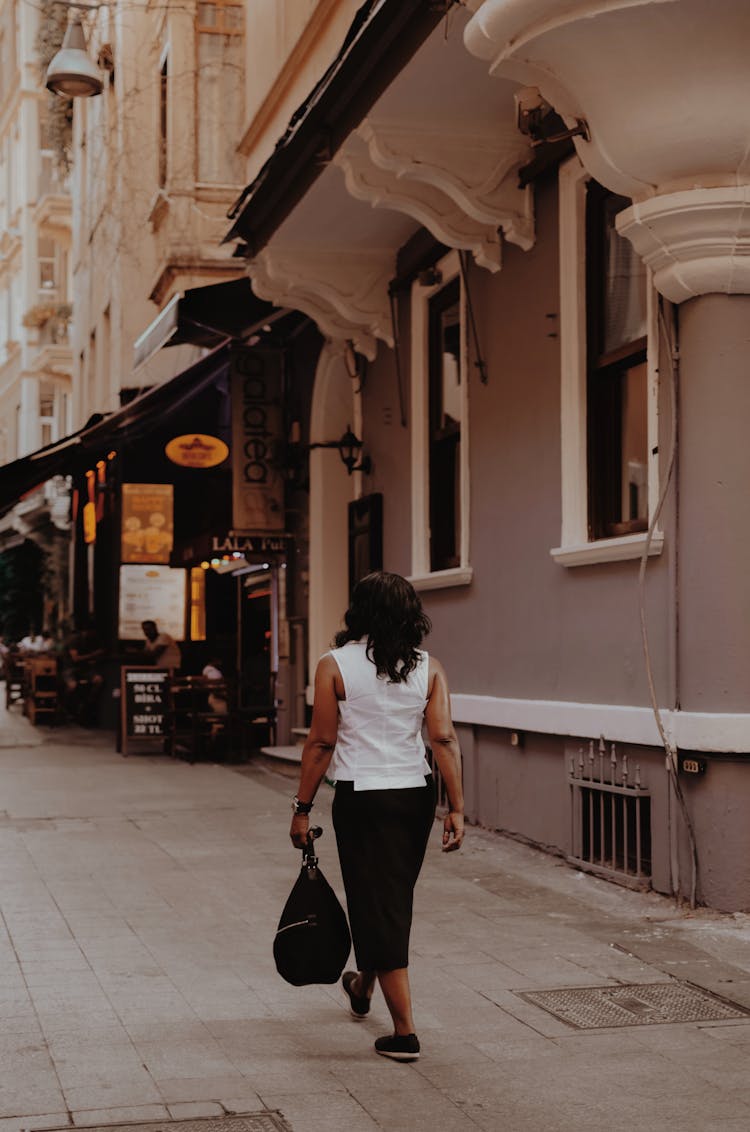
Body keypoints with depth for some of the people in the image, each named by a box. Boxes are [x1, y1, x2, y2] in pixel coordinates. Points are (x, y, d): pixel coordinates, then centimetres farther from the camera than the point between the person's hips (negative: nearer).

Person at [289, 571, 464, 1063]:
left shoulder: (335, 666, -7)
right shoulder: (429, 668, 0)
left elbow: (322, 743, -8)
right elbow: (445, 739, -7)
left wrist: (303, 809, -1)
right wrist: (456, 808, -5)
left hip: (361, 797, -4)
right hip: (416, 795, 4)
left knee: (376, 905, 2)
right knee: (394, 899, 22)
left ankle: (405, 1031, -1)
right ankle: (363, 986, 46)